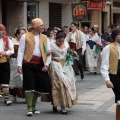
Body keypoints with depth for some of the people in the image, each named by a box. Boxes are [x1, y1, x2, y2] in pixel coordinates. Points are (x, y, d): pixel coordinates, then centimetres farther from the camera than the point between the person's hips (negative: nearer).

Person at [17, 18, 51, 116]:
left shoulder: (45, 38, 12)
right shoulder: (25, 36, 2)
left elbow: (48, 52, 9)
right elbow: (21, 51, 0)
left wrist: (46, 64, -3)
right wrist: (19, 65, -7)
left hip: (40, 65, 4)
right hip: (28, 64, -4)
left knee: (37, 86, 7)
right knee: (29, 86, -6)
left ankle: (33, 107, 19)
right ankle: (29, 108, -3)